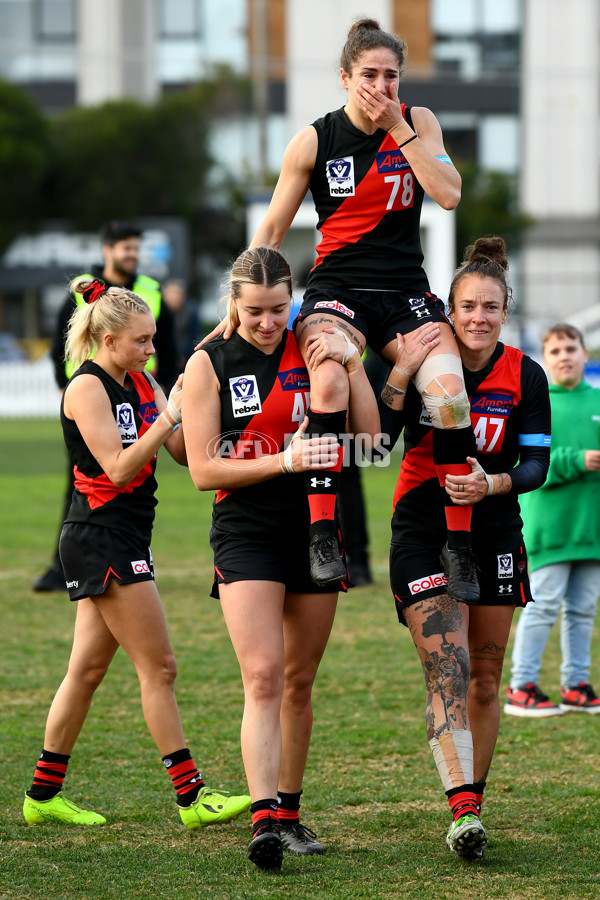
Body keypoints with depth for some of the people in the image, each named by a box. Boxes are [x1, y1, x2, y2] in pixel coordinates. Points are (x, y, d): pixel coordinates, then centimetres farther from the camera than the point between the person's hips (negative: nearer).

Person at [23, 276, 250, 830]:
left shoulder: (142, 383, 12)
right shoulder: (87, 387, -13)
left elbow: (182, 452, 8)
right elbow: (118, 467, -20)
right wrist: (172, 415, -23)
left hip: (125, 541, 9)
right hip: (101, 536, -9)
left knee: (88, 669, 11)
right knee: (158, 666, -8)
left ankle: (44, 795, 18)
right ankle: (191, 797, -6)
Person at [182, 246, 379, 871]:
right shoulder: (208, 364, -2)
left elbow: (369, 437, -3)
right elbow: (203, 470, -6)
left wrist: (352, 362, -14)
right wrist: (284, 461, -17)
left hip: (317, 529, 3)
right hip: (245, 533, -3)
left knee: (299, 682, 10)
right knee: (263, 677, -17)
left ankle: (289, 812, 22)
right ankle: (263, 819, -24)